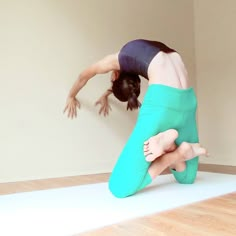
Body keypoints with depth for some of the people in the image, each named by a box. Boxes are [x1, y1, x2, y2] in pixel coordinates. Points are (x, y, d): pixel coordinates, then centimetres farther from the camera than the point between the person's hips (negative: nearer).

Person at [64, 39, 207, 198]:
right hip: (187, 99, 7)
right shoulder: (145, 53, 33)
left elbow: (83, 77, 36)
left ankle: (170, 148, -16)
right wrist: (106, 95, 67)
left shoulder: (117, 59, 18)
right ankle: (182, 151, -2)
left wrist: (71, 97, 55)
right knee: (186, 178, 27)